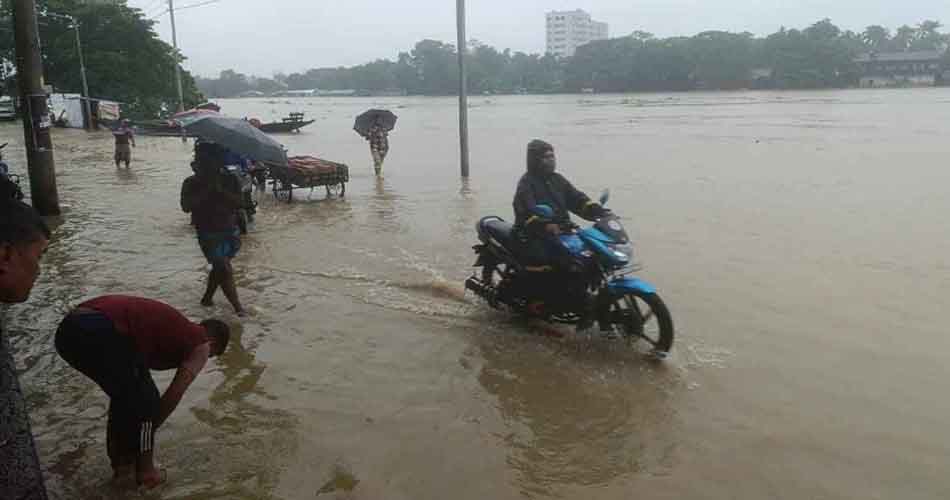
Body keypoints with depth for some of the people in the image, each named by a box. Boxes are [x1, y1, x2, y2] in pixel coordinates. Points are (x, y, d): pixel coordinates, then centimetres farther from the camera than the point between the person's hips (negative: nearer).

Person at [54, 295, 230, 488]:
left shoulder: (172, 327, 36)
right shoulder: (200, 343, 15)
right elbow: (174, 394, 12)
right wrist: (150, 429, 27)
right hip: (101, 332, -8)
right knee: (146, 399, 13)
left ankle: (120, 461, 38)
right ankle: (146, 471, 25)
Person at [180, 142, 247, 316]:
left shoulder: (230, 180, 2)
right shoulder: (191, 183, -1)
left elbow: (239, 203, -9)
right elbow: (186, 207, -15)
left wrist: (221, 190, -20)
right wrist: (206, 190, -19)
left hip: (231, 231, 4)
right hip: (208, 233, -3)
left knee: (219, 267, 16)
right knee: (225, 269, -11)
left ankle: (207, 297, 35)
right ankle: (238, 308, -9)